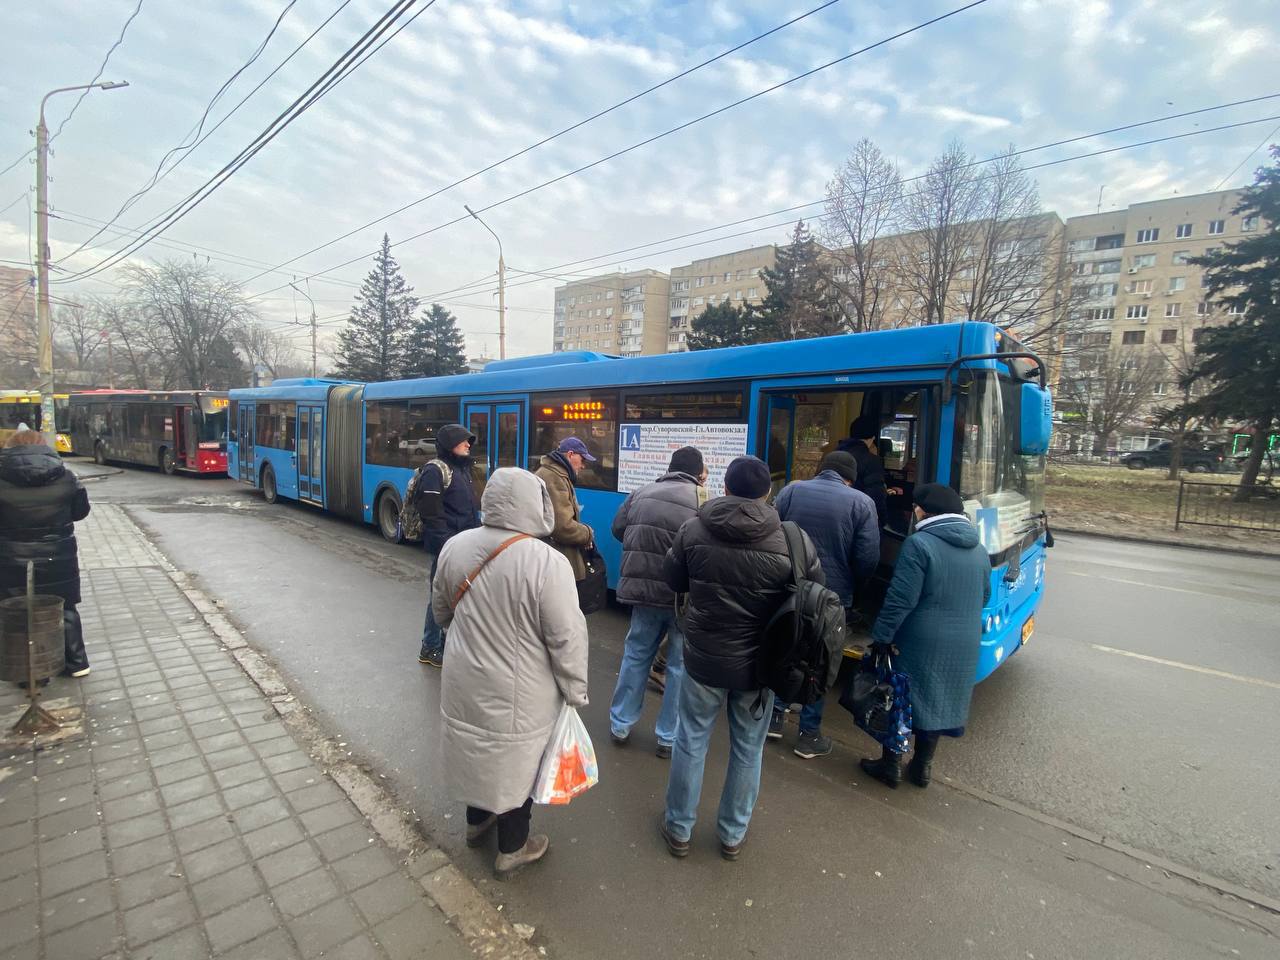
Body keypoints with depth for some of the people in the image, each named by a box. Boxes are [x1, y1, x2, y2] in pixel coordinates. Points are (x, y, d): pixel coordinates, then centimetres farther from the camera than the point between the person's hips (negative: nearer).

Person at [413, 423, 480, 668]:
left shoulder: (462, 468, 16)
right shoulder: (435, 470, -12)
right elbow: (432, 513, -18)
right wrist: (446, 544, -21)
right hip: (446, 546, -8)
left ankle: (449, 641, 29)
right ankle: (430, 649, 14)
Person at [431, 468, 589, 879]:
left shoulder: (455, 547, -9)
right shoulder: (548, 562, -27)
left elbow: (442, 611, 7)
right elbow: (567, 638, -21)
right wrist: (576, 691, -5)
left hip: (464, 683, 5)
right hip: (518, 694, -5)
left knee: (476, 749, 28)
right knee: (516, 764, 18)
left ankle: (476, 821, 52)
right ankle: (511, 849, 39)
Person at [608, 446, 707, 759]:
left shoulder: (641, 493, 6)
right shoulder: (703, 498, -9)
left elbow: (618, 528, 15)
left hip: (643, 589, 4)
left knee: (636, 654, 20)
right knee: (681, 665, 11)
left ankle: (620, 724, 31)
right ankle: (669, 738, 21)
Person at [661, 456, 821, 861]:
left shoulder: (693, 529, -12)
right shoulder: (793, 539, -15)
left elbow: (674, 580, 3)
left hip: (704, 657, 0)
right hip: (759, 664, 0)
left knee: (691, 742, 18)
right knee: (748, 750, 19)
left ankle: (679, 829, 34)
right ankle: (733, 834, 37)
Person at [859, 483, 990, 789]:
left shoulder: (919, 544, -17)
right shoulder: (979, 550, 6)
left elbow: (901, 599, -21)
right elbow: (984, 597, 17)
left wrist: (881, 636, -13)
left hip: (921, 642, -6)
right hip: (964, 645, 6)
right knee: (937, 701, 19)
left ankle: (891, 766, 21)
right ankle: (922, 767, 32)